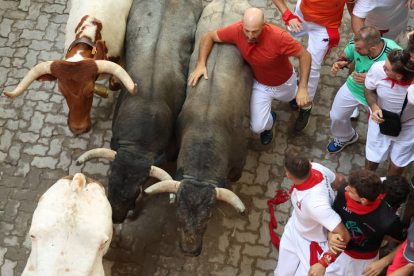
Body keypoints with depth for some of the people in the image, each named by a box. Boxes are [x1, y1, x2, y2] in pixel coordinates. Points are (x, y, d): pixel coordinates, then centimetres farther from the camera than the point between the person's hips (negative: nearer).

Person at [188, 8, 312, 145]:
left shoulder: (279, 36, -41)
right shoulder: (237, 30, -31)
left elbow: (305, 55, -29)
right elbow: (208, 37, -16)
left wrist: (303, 89, -35)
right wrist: (201, 64, -30)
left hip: (284, 82, -2)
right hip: (260, 83, 2)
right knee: (257, 127, -1)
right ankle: (269, 120, 36)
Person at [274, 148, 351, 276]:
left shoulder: (315, 204, -47)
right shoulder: (315, 167, -29)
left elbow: (344, 236, -42)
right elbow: (339, 180, -8)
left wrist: (323, 263, -35)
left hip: (314, 245, -6)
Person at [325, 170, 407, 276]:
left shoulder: (387, 220, -39)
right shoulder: (343, 192, -28)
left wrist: (383, 262, -24)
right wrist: (331, 236, -24)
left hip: (364, 261, -3)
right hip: (339, 251, 3)